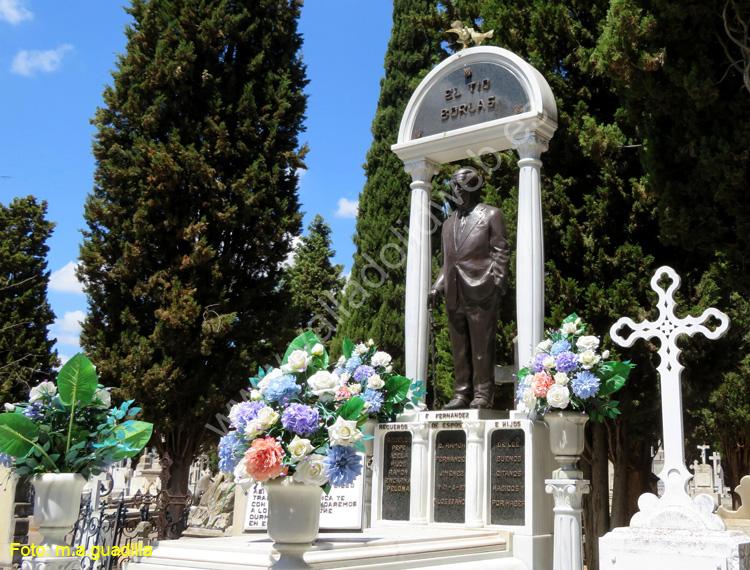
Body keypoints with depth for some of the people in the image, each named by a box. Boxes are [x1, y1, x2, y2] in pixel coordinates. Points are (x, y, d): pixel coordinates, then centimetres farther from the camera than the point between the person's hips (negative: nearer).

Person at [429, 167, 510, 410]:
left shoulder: (491, 215, 5)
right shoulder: (449, 223, 23)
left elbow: (500, 253, -1)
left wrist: (497, 285, -11)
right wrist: (437, 286, 10)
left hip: (480, 291, -6)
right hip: (454, 294, 6)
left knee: (482, 346, -4)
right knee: (459, 348, 8)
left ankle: (483, 395, 2)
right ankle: (462, 393, 13)